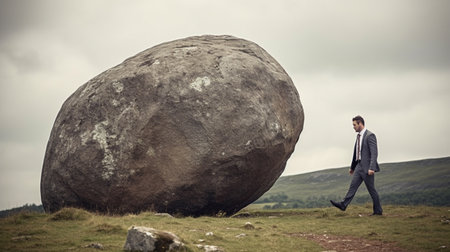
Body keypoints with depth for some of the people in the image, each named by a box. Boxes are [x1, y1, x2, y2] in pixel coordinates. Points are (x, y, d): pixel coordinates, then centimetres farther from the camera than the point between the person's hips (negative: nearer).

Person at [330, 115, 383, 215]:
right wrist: (352, 167, 26)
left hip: (367, 167, -8)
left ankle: (378, 210, 10)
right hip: (359, 166, 8)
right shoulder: (359, 136, 13)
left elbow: (374, 153, -19)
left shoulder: (370, 136, -14)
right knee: (353, 186, 1)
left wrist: (371, 168, -27)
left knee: (371, 189, 0)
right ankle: (343, 205, -4)